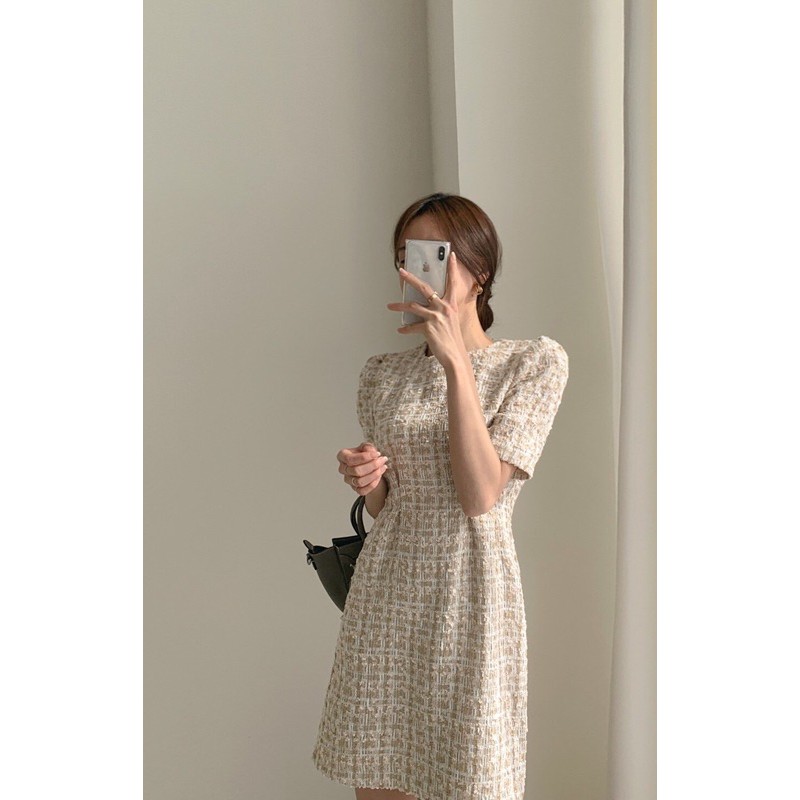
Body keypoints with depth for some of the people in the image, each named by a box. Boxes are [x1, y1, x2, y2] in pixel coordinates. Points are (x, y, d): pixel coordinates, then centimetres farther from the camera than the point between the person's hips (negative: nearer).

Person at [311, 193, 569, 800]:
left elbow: (480, 495, -15)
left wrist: (456, 361, -19)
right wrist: (368, 483, -6)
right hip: (386, 593, 4)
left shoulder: (535, 362, -3)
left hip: (472, 597, -3)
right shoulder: (382, 374, 10)